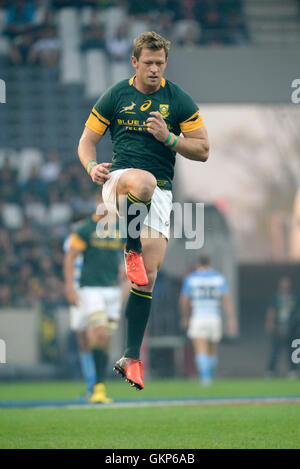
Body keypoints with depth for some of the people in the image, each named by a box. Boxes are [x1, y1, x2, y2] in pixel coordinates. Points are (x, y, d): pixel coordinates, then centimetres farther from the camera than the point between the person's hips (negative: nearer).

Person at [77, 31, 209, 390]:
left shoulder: (179, 100, 6)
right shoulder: (115, 97, 7)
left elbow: (203, 150, 7)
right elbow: (87, 141, 11)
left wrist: (169, 137, -11)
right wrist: (92, 166, -11)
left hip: (159, 194, 2)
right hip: (118, 180, -2)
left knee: (148, 275, -6)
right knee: (143, 181, -42)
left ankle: (131, 359, 2)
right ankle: (132, 249, -20)